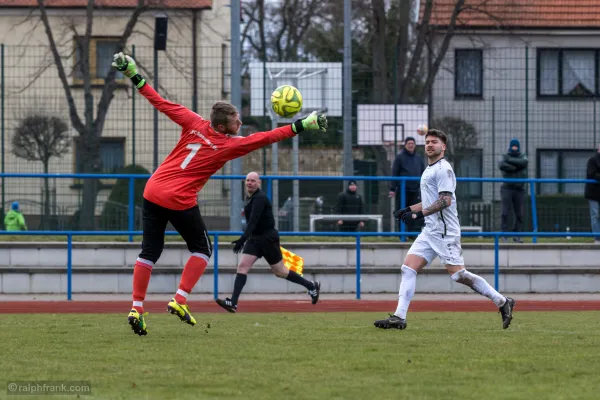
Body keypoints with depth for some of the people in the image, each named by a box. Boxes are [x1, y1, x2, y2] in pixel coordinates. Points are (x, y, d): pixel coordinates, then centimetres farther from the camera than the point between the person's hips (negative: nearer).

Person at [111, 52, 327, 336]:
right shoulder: (228, 144, -8)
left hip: (153, 192, 5)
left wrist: (134, 77, 11)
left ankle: (136, 308, -1)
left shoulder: (194, 124, 2)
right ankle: (180, 301, 2)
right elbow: (265, 138, -9)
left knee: (150, 251, 7)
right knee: (202, 249, 15)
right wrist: (301, 126, -6)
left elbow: (162, 104, 4)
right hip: (180, 201, -5)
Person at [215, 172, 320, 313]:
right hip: (255, 238, 8)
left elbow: (253, 221, -30)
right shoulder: (249, 198, 10)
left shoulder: (260, 198, -19)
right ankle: (233, 303, -18)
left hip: (268, 238, -8)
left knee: (279, 272, 3)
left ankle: (311, 286, 21)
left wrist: (243, 239, -40)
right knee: (242, 266, -9)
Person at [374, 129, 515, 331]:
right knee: (408, 268, -1)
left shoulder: (443, 169, -11)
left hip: (445, 231, -10)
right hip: (430, 231, 10)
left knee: (457, 274, -12)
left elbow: (445, 200, -20)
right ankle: (399, 317, -4)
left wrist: (421, 213, -24)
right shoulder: (429, 170, 20)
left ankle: (502, 302, -3)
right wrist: (409, 209, 18)